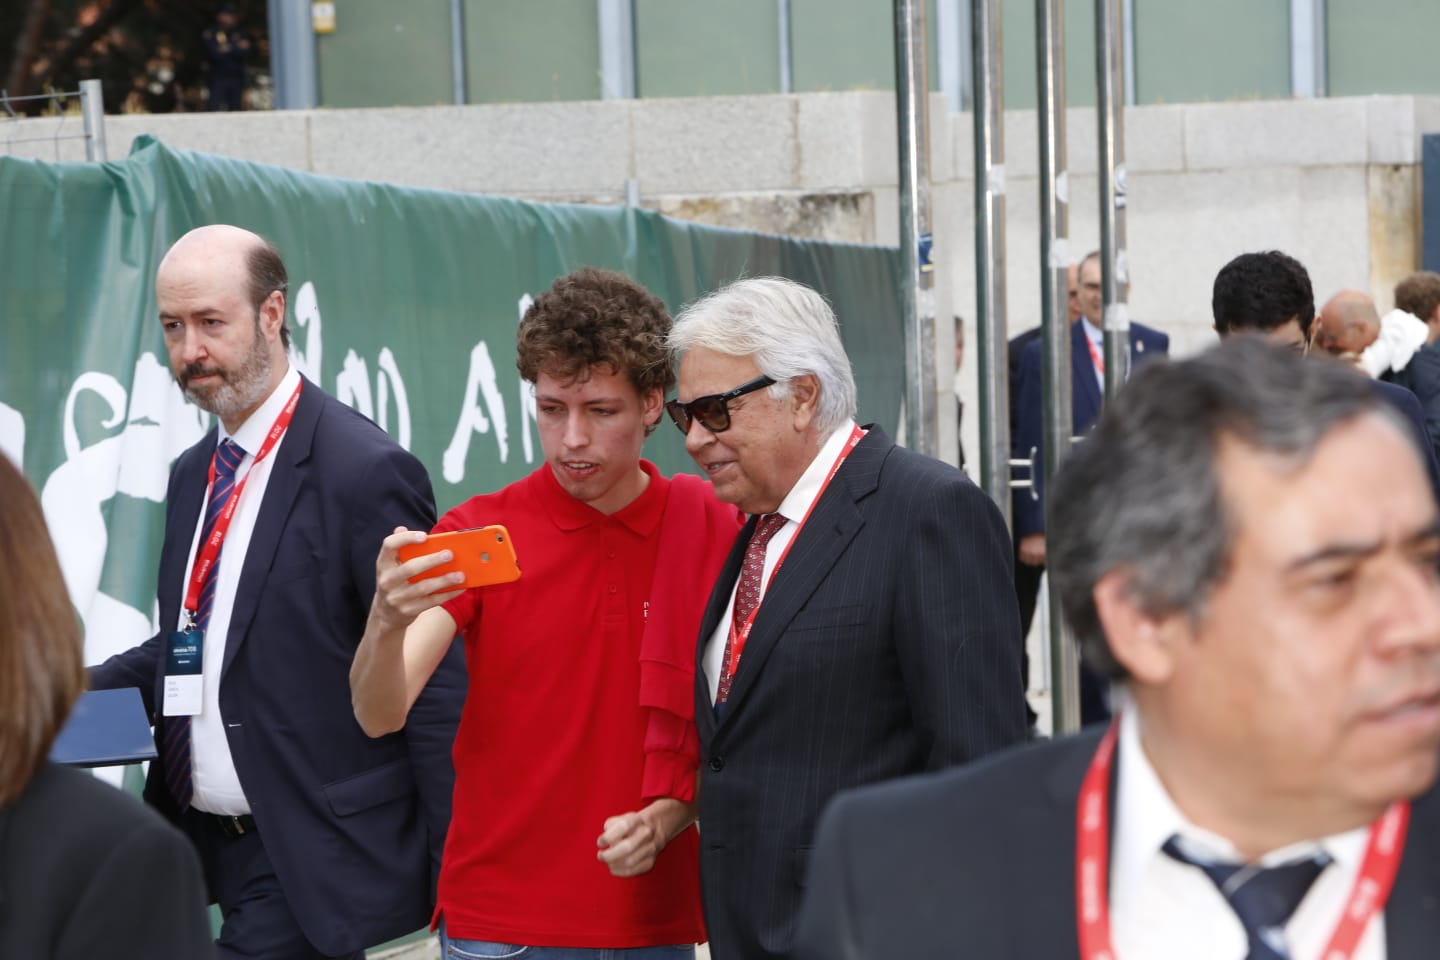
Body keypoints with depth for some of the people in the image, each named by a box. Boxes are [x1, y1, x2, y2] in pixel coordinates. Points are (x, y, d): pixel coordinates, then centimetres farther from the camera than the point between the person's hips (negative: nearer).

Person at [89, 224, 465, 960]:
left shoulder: (364, 472, -14)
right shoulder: (195, 473, 12)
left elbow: (432, 687, -13)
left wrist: (454, 873, -13)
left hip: (310, 866, -8)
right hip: (208, 843, 8)